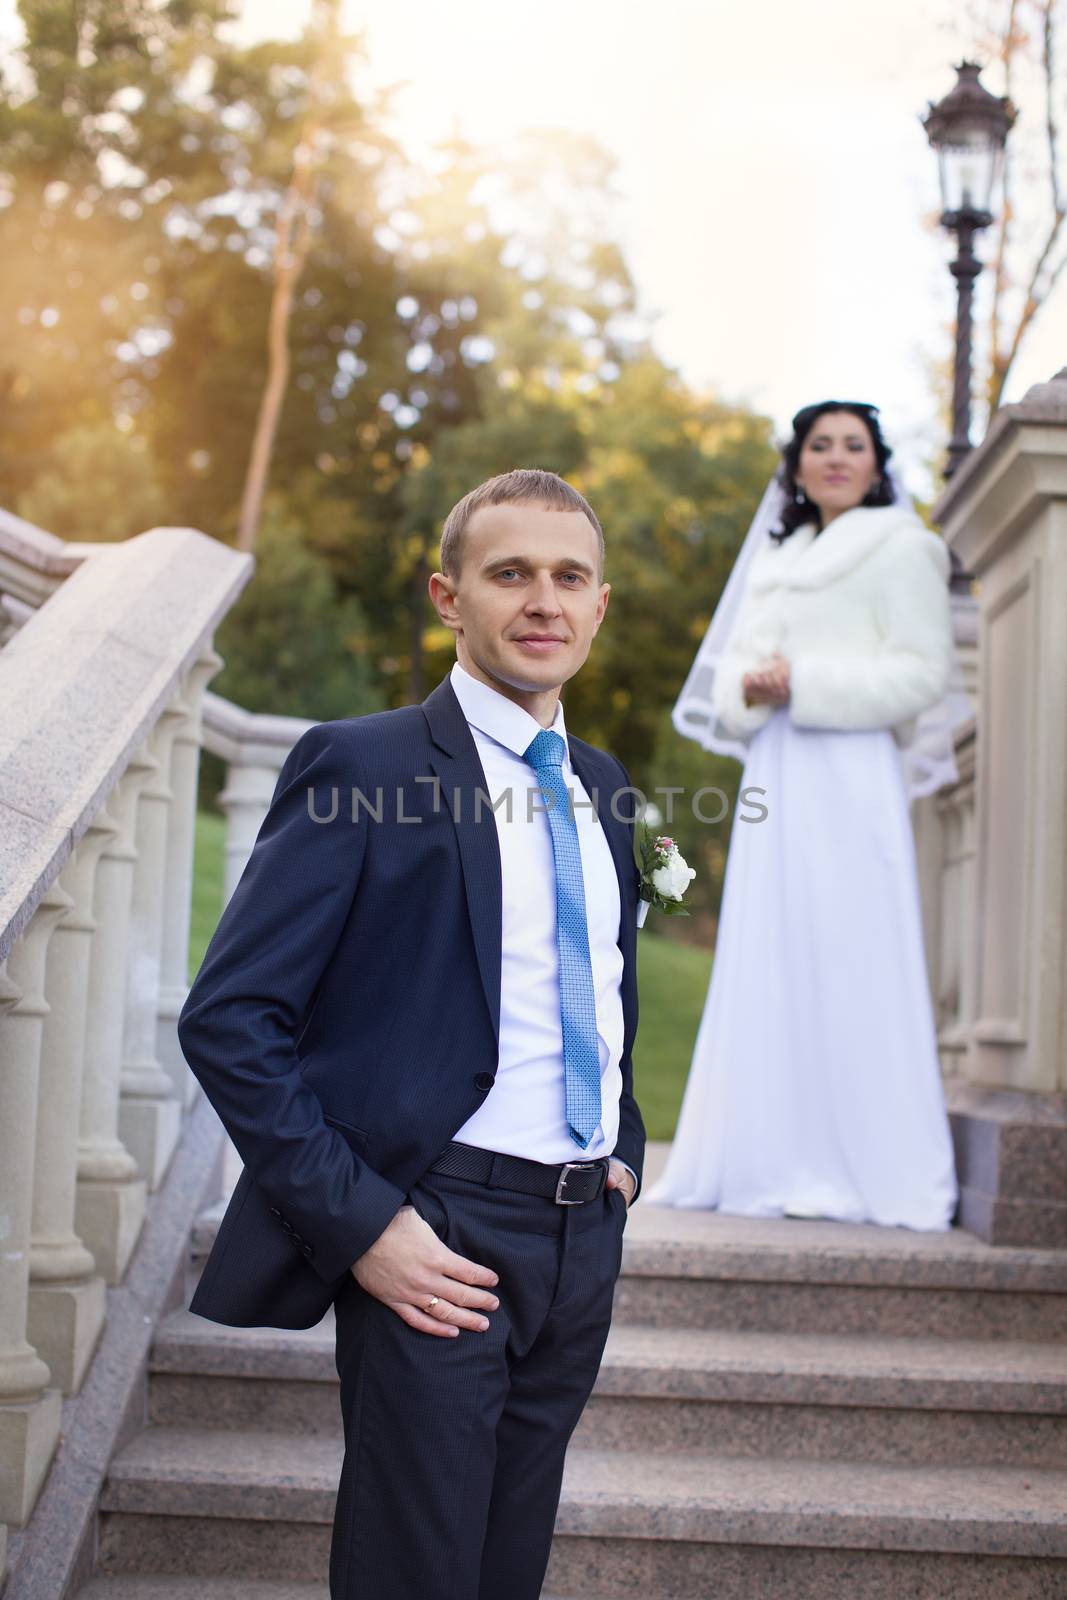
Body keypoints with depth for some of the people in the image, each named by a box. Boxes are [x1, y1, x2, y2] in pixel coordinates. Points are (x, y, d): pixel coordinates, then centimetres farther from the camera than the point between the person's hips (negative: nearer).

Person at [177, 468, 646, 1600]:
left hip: (583, 1239, 7)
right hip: (438, 1239, -6)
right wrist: (359, 1223, -17)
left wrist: (624, 1148, 11)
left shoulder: (601, 786, 12)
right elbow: (228, 1019, -14)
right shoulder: (360, 767, -9)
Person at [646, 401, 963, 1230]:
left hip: (848, 776, -7)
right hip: (774, 776, 7)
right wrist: (750, 687, -5)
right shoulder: (777, 557, 23)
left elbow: (920, 672, -6)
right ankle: (776, 1157, 9)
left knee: (846, 959, -9)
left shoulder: (901, 549, 3)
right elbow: (734, 662, 19)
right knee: (767, 961, 4)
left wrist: (805, 684, -13)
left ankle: (861, 1167, -4)